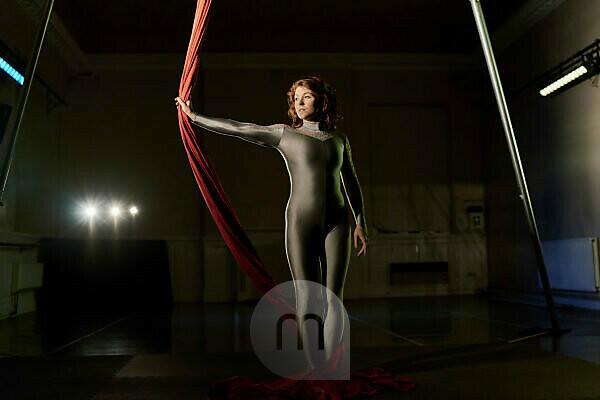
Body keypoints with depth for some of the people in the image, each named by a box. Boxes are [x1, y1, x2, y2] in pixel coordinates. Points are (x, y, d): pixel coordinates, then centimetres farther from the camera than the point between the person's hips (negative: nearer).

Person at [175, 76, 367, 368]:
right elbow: (236, 129, 5)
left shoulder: (339, 139, 13)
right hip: (300, 221, -2)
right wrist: (193, 116, 6)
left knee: (333, 296, -2)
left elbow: (352, 184, 18)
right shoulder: (284, 134, 6)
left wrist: (360, 224, 11)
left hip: (337, 223, 2)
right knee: (306, 297, -3)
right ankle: (313, 365, 5)